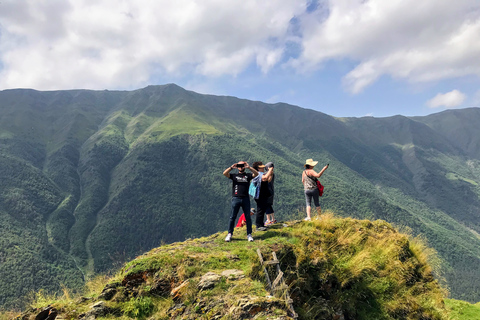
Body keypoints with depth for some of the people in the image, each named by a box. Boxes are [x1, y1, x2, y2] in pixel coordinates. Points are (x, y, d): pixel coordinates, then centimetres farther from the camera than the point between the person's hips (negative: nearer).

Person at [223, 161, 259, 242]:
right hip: (236, 199, 0)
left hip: (245, 199, 0)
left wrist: (249, 167, -14)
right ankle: (229, 234, 11)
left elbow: (256, 174, -5)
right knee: (232, 217, 2)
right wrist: (231, 167, -11)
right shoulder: (234, 175, 14)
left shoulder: (248, 176, 13)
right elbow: (224, 173, -1)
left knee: (248, 217, 4)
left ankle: (249, 234, 13)